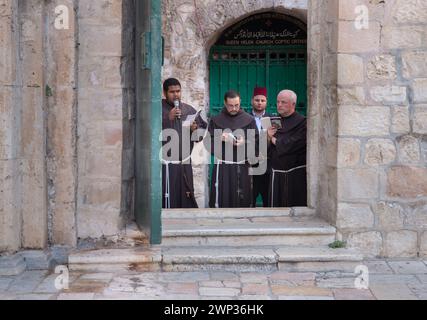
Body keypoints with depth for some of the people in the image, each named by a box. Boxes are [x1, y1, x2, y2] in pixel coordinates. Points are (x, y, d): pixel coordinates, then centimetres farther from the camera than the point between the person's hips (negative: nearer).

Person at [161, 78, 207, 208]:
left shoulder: (189, 110, 13)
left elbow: (204, 130, 17)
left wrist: (196, 129, -5)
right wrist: (168, 118, -20)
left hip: (185, 163, 4)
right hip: (166, 164, -4)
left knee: (186, 199, 7)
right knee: (168, 201, -9)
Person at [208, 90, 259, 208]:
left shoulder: (249, 120, 5)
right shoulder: (216, 120, 5)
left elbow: (256, 141, 2)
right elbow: (209, 143, 5)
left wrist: (245, 142, -16)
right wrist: (219, 139, -14)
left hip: (242, 166, 0)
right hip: (222, 166, 0)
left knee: (243, 200, 1)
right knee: (221, 199, -4)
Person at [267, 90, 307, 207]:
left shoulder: (302, 122, -7)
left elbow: (290, 145, -18)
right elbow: (266, 150, 12)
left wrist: (274, 140, -3)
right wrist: (269, 137, -8)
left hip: (295, 175, -5)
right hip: (276, 174, 5)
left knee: (295, 206, 0)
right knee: (276, 206, 6)